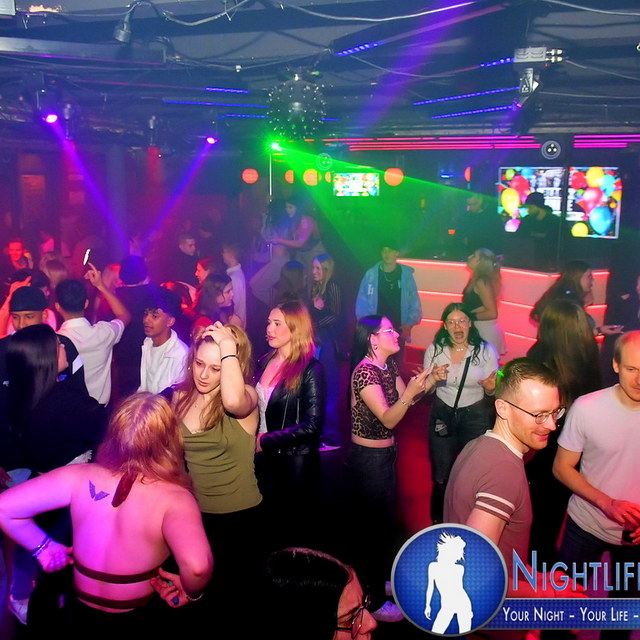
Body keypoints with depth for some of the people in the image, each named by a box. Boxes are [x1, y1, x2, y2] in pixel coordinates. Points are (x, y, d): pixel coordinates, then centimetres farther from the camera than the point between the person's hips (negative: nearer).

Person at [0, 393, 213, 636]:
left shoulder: (78, 477, -16)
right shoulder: (174, 497, -26)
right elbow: (197, 566, -42)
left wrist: (43, 546, 0)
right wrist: (191, 592, -19)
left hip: (77, 614, 2)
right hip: (136, 622, -2)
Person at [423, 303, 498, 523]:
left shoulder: (486, 350, -9)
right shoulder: (435, 349, -6)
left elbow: (491, 392, 0)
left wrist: (490, 387, -24)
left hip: (475, 416, -1)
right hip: (443, 414, 1)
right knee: (441, 477, 9)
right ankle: (438, 522, 32)